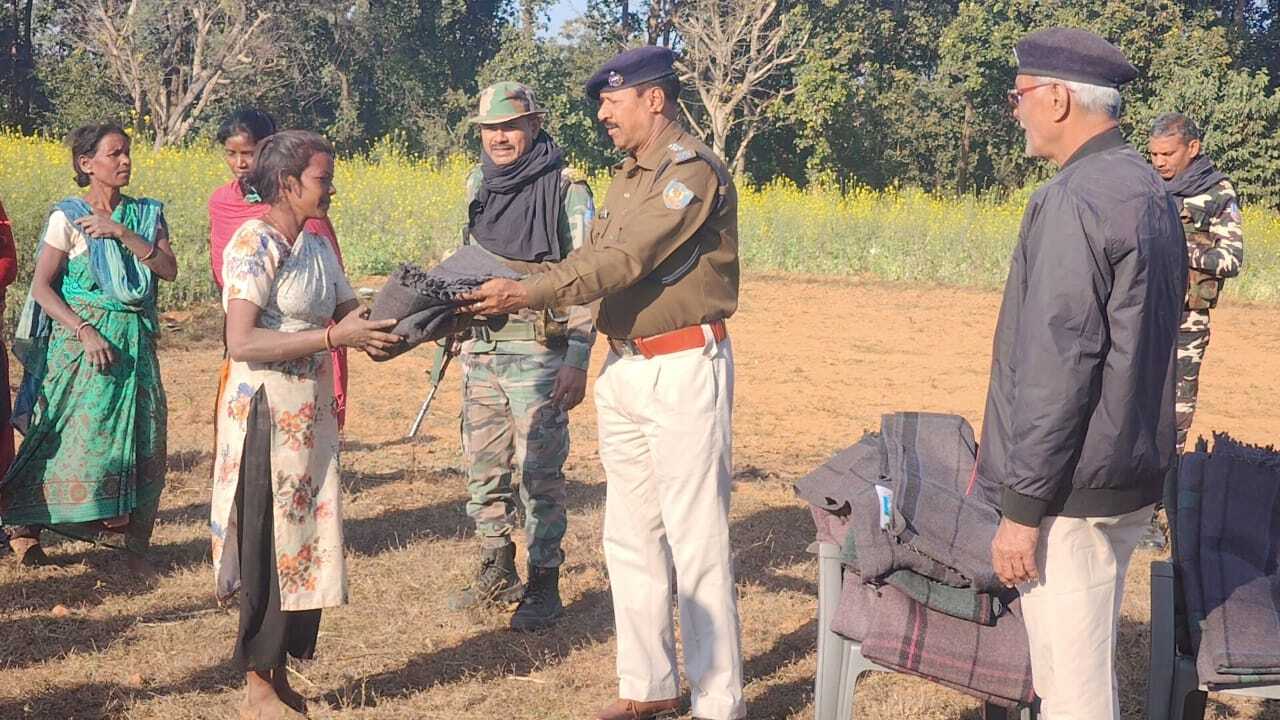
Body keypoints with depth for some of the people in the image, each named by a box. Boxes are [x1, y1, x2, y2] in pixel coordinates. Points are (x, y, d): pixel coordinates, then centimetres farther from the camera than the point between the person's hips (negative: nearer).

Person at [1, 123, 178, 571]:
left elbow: (169, 269, -5)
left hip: (136, 344, 4)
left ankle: (136, 542, 14)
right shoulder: (68, 218, -3)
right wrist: (84, 332, -16)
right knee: (79, 436, -7)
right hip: (83, 341, -4)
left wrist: (122, 233, -13)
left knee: (144, 441, 1)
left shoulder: (147, 214, 9)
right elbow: (41, 287, -6)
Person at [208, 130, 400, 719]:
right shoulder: (255, 243, -13)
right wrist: (333, 337, -24)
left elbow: (351, 314, 14)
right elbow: (241, 343, -22)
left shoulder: (317, 246, 12)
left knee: (307, 542, 10)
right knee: (271, 546, -1)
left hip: (312, 414, 8)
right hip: (266, 414, -8)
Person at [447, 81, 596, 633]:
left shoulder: (565, 189, -9)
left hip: (537, 351, -6)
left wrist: (577, 362, -17)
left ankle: (544, 586, 7)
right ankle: (496, 570, 28)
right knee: (483, 467, 13)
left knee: (540, 473, -3)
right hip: (480, 346, 6)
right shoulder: (478, 186, 11)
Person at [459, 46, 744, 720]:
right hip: (625, 368, 9)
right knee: (630, 537, 13)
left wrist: (524, 294, -27)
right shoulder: (628, 176, 16)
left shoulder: (691, 171, -13)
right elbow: (590, 258, 13)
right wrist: (503, 281, 1)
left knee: (696, 541, -5)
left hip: (685, 368, -9)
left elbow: (623, 262, -22)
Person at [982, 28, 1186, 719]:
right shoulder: (1148, 187, 12)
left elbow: (1056, 368, -22)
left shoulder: (1075, 201, -18)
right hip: (1132, 472, 10)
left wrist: (1022, 508, -17)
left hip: (1074, 489, -10)